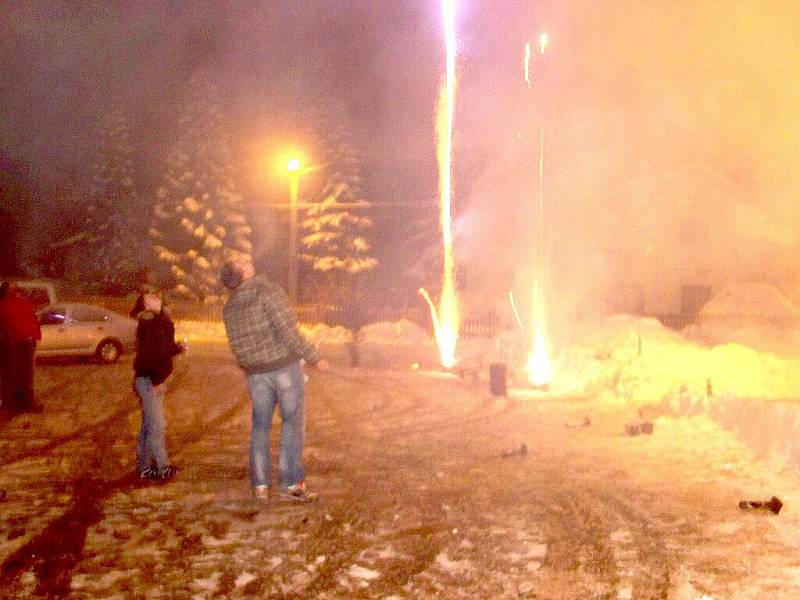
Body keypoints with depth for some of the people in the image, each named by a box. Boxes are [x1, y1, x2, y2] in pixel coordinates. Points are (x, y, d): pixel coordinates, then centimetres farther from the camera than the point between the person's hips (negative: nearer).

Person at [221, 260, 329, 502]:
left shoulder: (229, 308, 6)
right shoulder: (268, 290, -14)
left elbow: (238, 347, 13)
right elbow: (288, 332, -19)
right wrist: (314, 358, -11)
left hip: (256, 372, 5)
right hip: (285, 364, -5)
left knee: (260, 427, 13)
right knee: (293, 422, 3)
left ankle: (260, 484, 11)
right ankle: (290, 483, 0)